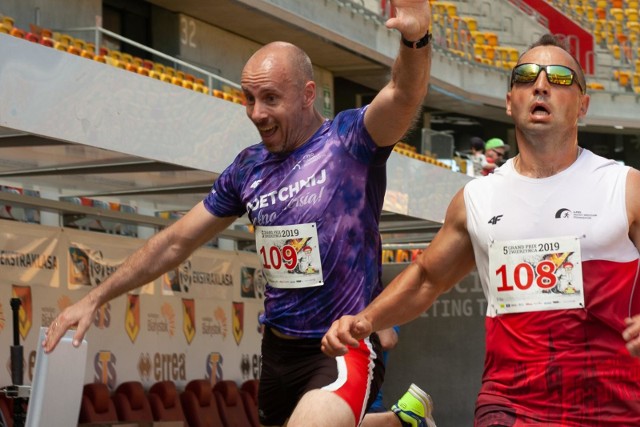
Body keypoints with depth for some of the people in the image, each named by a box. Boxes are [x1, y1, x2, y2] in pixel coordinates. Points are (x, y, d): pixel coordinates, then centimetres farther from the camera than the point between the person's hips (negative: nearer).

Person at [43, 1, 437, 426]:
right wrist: (95, 298, 12)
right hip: (279, 350, 7)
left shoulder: (351, 140, -11)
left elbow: (403, 96, -32)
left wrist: (416, 38, -54)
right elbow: (176, 242, 14)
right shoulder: (249, 167, 6)